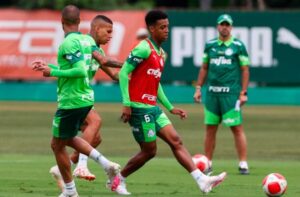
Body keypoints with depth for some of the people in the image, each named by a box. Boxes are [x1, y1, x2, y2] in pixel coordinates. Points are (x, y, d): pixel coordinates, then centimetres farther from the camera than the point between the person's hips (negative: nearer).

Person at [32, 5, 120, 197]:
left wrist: (52, 72, -18)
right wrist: (47, 66, 19)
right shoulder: (87, 41, 8)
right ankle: (106, 163, 12)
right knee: (69, 139, 26)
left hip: (71, 101, -9)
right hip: (86, 99, 9)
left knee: (57, 145, 7)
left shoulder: (68, 43, -18)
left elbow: (80, 71, -28)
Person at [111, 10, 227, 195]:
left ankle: (202, 180, -8)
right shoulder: (144, 49, -13)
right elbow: (123, 73, -16)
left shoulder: (161, 53, 15)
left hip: (153, 107, 9)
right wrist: (126, 104, -21)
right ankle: (118, 181, 15)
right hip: (139, 107, -9)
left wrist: (170, 108, 21)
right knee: (149, 151, -2)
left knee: (176, 141, -1)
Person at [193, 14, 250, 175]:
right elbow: (204, 68, 18)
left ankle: (243, 164, -4)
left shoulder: (238, 46, 1)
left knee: (237, 128, -6)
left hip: (231, 92, -4)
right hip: (212, 92, 4)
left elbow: (245, 70, 1)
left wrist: (243, 92, -5)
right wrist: (198, 88, 12)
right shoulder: (210, 45, 11)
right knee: (210, 128, 6)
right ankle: (207, 164, 12)